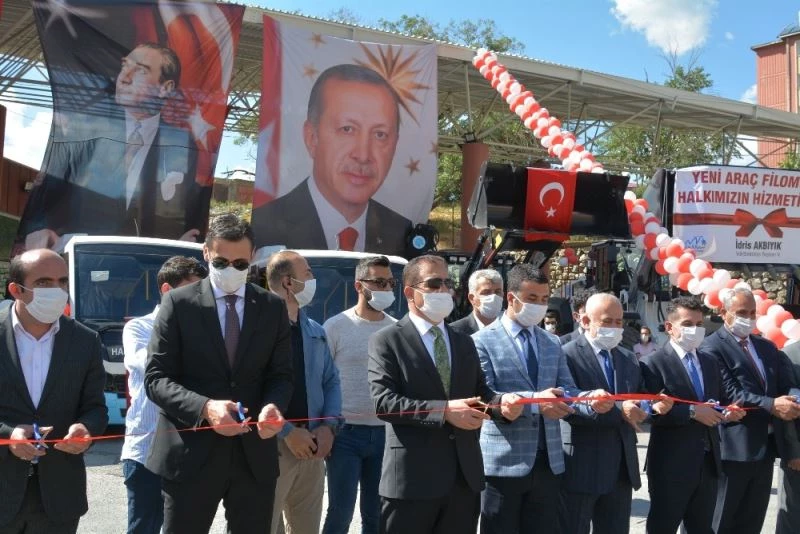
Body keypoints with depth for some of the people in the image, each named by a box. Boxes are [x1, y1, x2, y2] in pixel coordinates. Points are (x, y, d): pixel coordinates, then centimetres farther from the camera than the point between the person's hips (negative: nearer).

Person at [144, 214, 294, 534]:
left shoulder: (273, 308, 8)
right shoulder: (178, 303, -2)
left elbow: (281, 375, 8)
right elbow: (156, 378, -5)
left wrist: (273, 405, -15)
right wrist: (205, 407, -22)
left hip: (254, 454, 3)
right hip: (191, 454, -2)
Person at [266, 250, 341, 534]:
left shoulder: (315, 331, 14)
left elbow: (331, 381, 16)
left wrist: (328, 427, -1)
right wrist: (286, 431, -16)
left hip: (313, 447, 7)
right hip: (271, 445, -7)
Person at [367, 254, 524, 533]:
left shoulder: (464, 342, 18)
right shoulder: (386, 341, -3)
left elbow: (479, 392, 15)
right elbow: (383, 401, -13)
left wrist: (502, 403, -9)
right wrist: (444, 411, -21)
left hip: (464, 475, 6)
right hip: (412, 477, -6)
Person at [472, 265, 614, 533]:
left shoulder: (553, 343, 14)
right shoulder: (483, 341, -5)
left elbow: (566, 390, 7)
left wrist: (591, 399, -15)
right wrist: (533, 401, -28)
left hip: (548, 460, 5)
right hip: (503, 461, -5)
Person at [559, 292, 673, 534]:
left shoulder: (629, 359, 16)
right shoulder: (567, 355, -9)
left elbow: (638, 401, 16)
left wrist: (654, 405, -8)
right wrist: (617, 410, -28)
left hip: (621, 468, 7)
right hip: (580, 467, -7)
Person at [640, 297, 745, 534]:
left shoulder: (710, 362, 14)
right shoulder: (653, 363, -10)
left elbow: (720, 401, 18)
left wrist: (729, 412, -4)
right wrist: (692, 411, -23)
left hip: (709, 463, 7)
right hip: (670, 465, -7)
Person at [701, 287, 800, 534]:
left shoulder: (767, 347, 16)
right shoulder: (712, 347, -9)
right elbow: (729, 393, -18)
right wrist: (771, 405, -24)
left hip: (765, 446, 7)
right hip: (733, 449, -7)